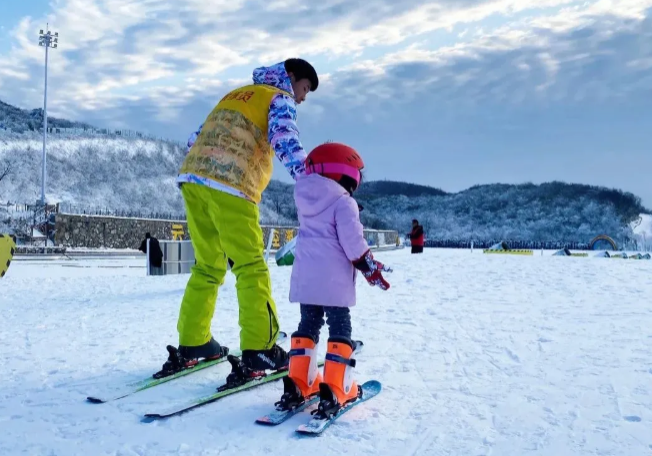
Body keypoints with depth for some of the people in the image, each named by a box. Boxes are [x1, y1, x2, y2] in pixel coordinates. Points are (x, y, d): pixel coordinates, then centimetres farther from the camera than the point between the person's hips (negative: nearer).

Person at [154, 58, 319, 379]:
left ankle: (192, 343, 19)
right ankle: (259, 349, -4)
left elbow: (197, 139, 29)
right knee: (250, 267, -3)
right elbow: (285, 139, -13)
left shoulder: (236, 94, 30)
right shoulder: (280, 99, 8)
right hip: (230, 186, -7)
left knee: (208, 265, 15)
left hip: (193, 176, 7)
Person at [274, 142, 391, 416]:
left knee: (308, 325, 14)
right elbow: (352, 240, -15)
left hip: (304, 278, 6)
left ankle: (299, 385, 12)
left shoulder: (305, 201, 12)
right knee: (340, 330, 2)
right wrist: (370, 269, -6)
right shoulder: (343, 202, -10)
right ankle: (334, 390, -2)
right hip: (334, 280, -6)